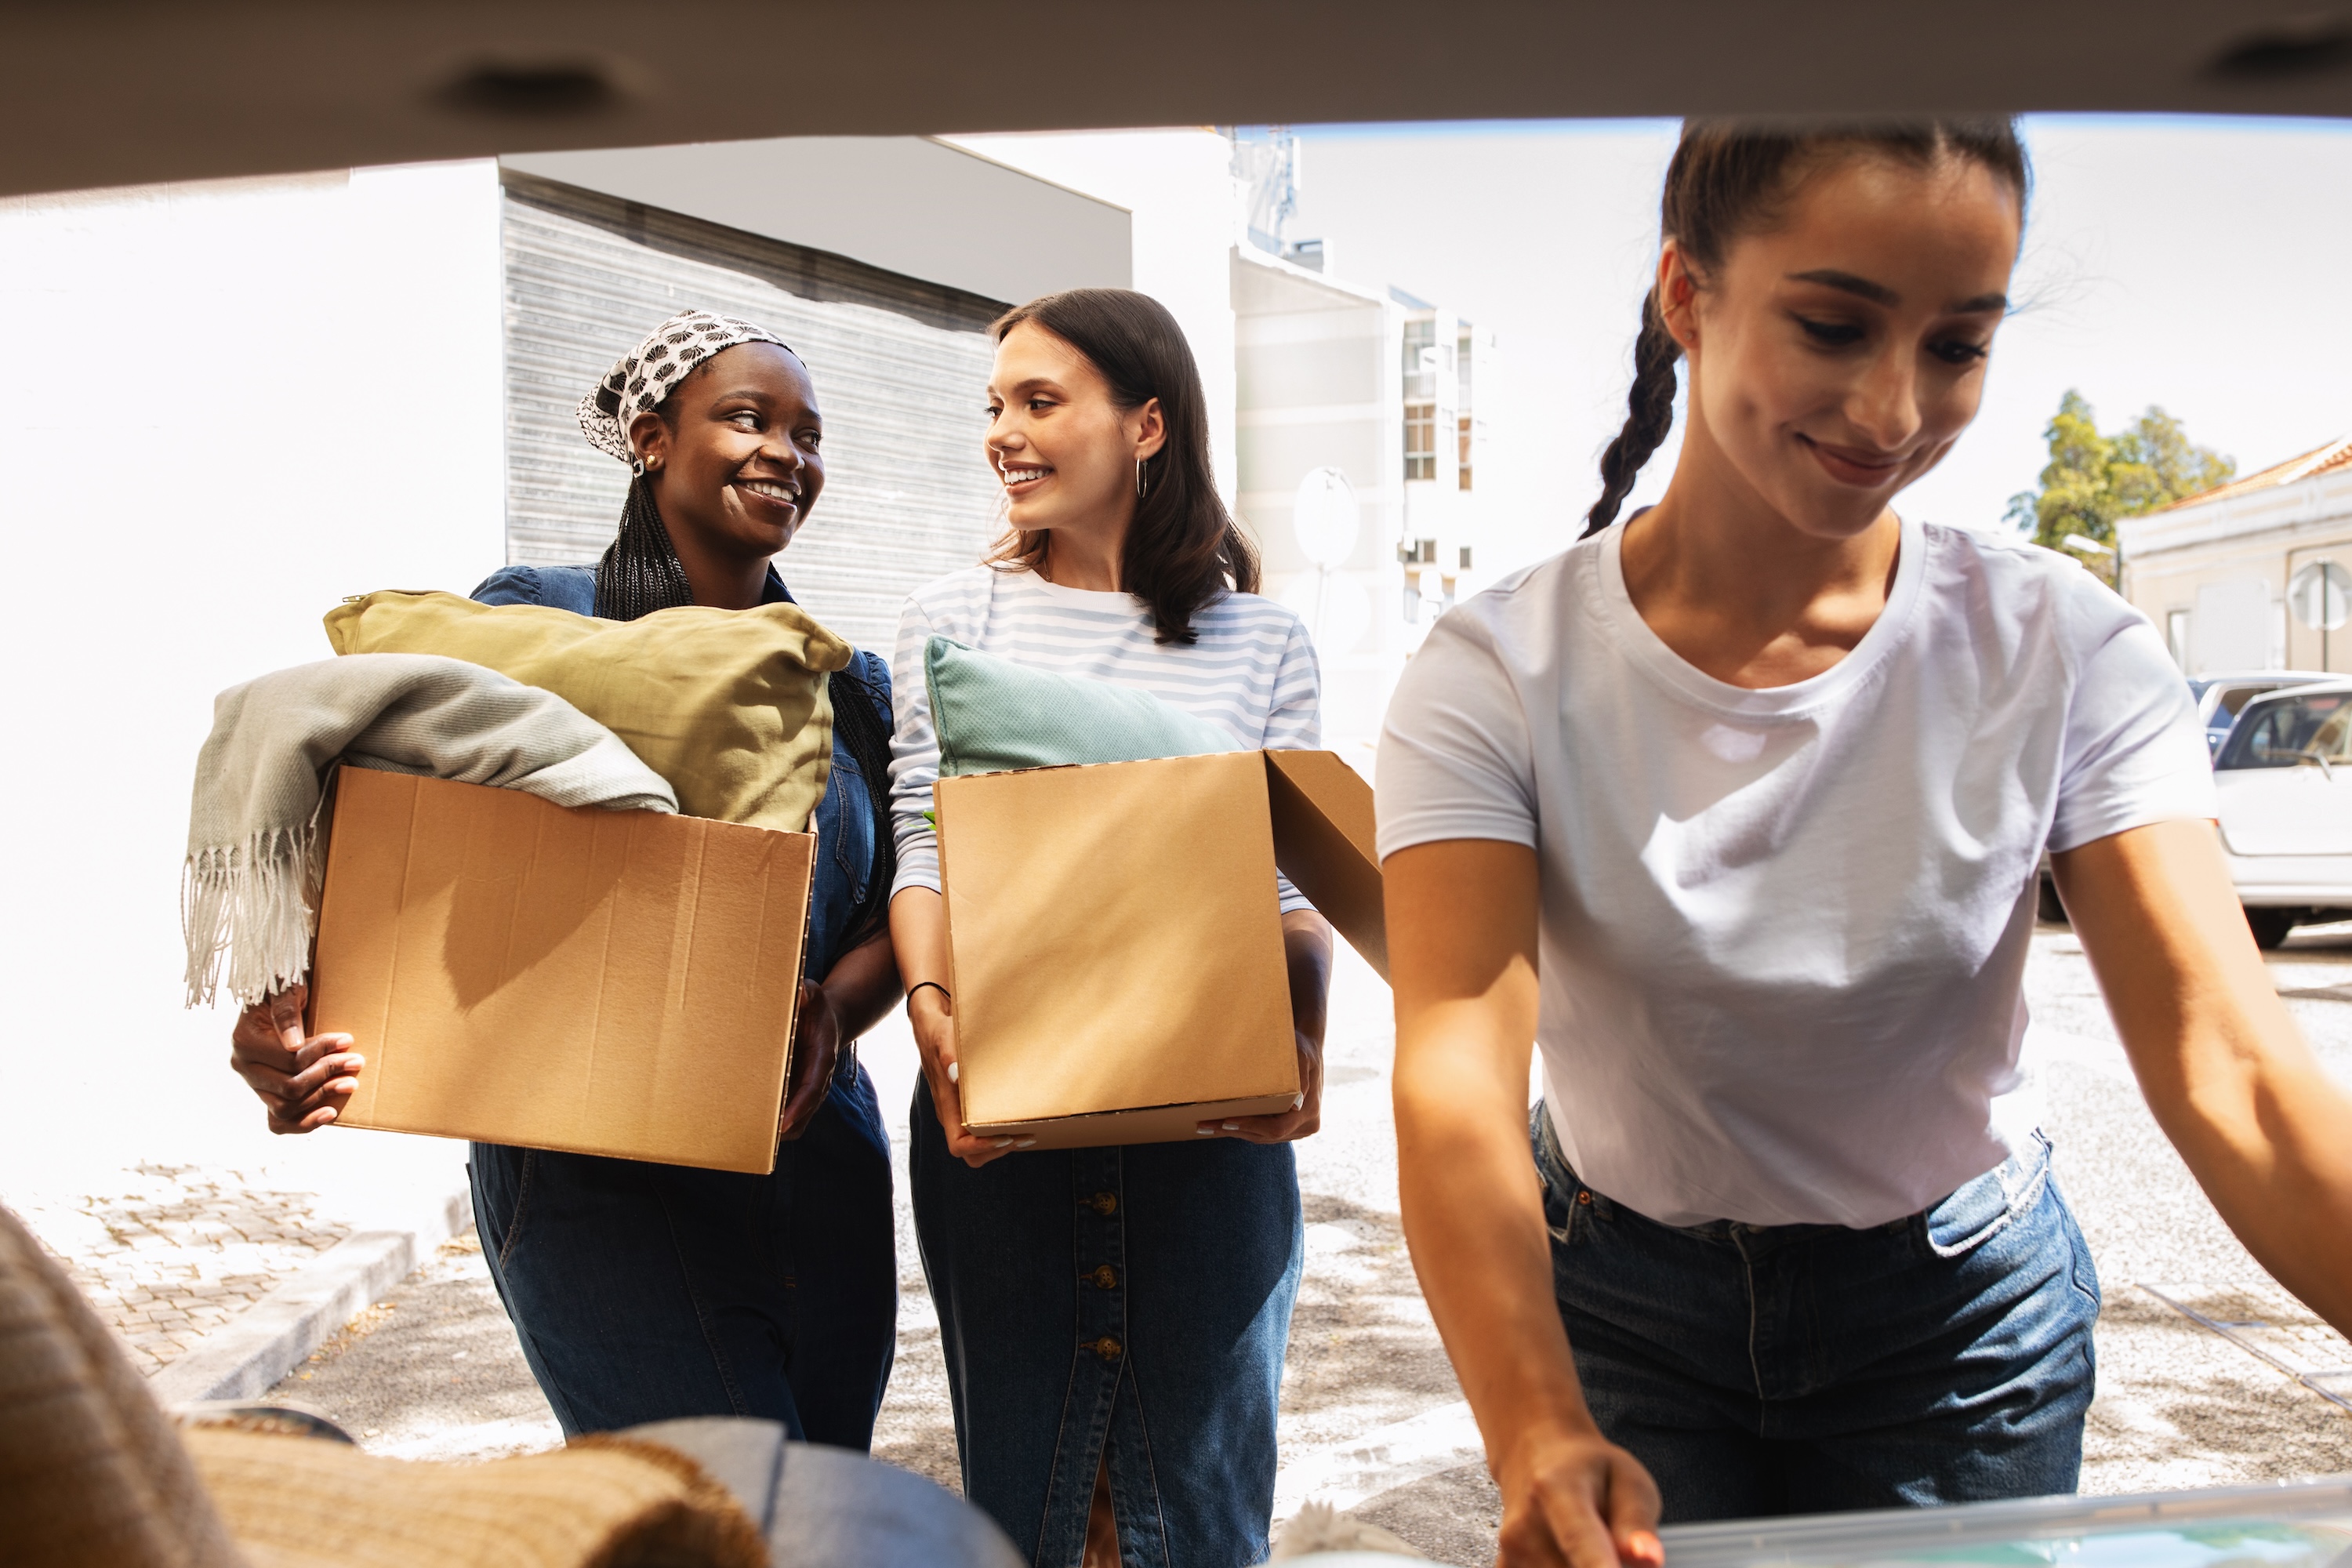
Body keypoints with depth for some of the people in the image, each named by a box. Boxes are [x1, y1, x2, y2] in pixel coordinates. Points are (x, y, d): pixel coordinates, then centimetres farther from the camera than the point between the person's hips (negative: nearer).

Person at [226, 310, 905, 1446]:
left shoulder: (850, 686, 13)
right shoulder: (530, 621, -1)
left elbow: (897, 912, 10)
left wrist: (832, 1011, -12)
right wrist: (287, 1005, -22)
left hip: (819, 1162, 5)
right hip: (598, 1173, -5)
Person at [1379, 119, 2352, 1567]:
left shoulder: (2065, 651, -16)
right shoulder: (1499, 677, -19)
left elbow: (2232, 1071, -24)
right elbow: (1458, 1082, -30)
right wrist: (1542, 1434, -46)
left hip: (1963, 1317, 1)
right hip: (1619, 1306, -1)